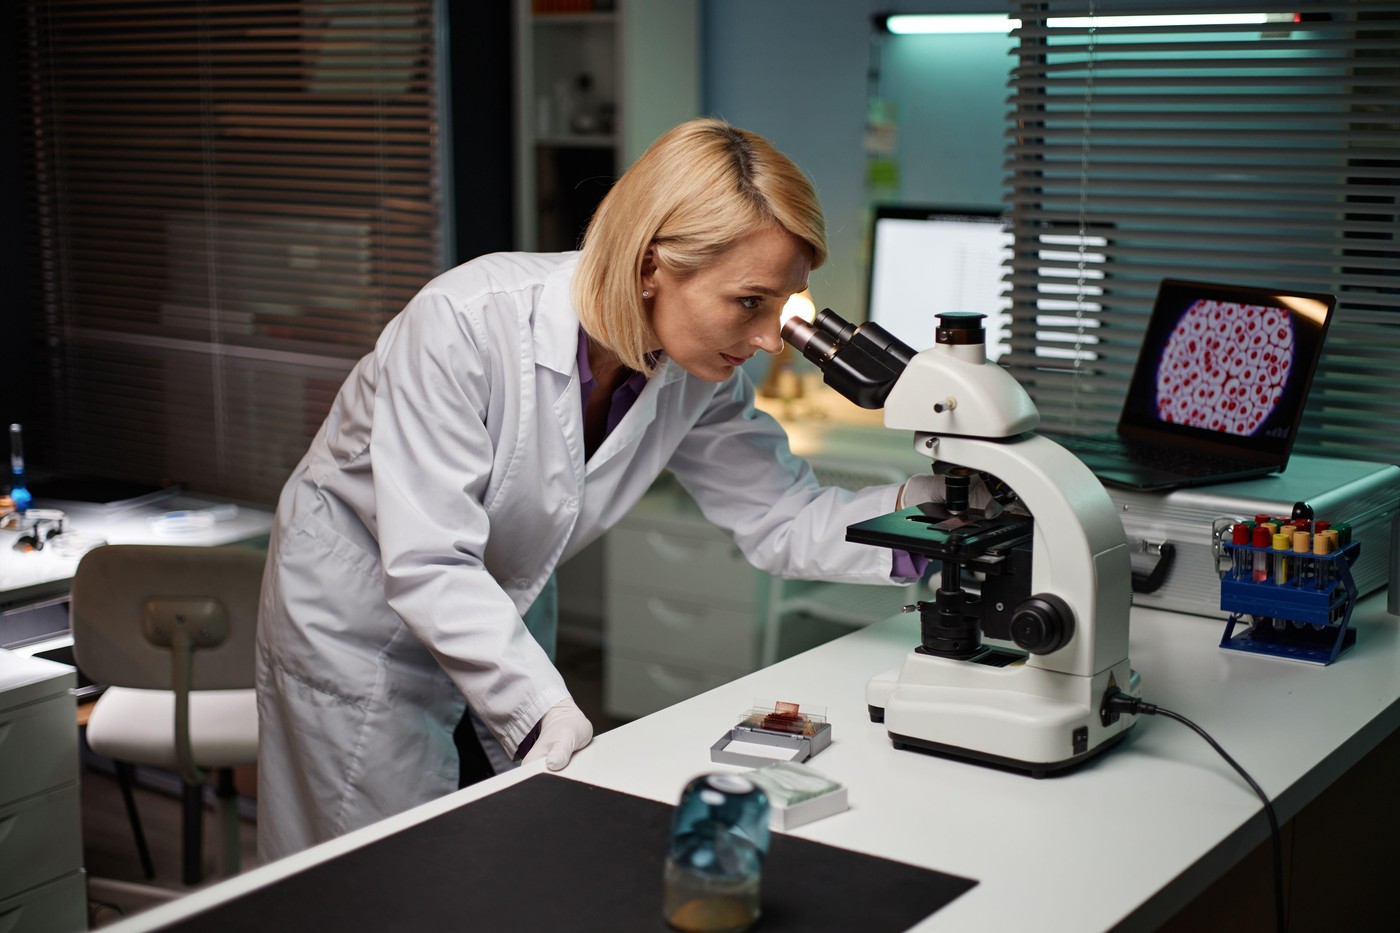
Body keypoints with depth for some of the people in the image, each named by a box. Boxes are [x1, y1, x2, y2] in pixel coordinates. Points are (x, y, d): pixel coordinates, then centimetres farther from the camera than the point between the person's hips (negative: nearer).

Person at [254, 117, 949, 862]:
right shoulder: (465, 323, -34)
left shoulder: (699, 378, -15)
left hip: (501, 615, 6)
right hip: (361, 602, -5)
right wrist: (546, 712, -43)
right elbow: (429, 567, -35)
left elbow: (784, 520, -10)